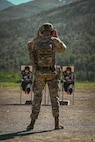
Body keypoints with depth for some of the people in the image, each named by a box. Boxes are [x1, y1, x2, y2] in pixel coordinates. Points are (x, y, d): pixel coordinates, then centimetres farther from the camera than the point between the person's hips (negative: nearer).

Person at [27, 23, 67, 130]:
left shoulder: (36, 41, -2)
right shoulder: (54, 41, -6)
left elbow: (29, 47, 22)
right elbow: (63, 49, 14)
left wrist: (37, 37, 22)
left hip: (39, 73, 1)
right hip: (51, 73, -1)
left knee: (37, 97, 8)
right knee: (54, 97, 9)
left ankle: (32, 123, 8)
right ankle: (57, 123, 9)